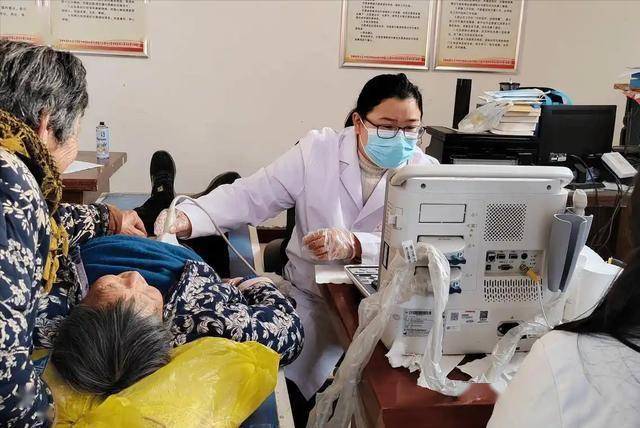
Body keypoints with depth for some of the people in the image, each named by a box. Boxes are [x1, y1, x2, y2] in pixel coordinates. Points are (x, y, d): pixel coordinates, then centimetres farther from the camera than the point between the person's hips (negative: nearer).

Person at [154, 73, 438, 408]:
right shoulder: (318, 150, -6)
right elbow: (249, 196, -10)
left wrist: (354, 245, -38)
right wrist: (185, 219, -27)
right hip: (311, 296, 0)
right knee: (287, 380, -16)